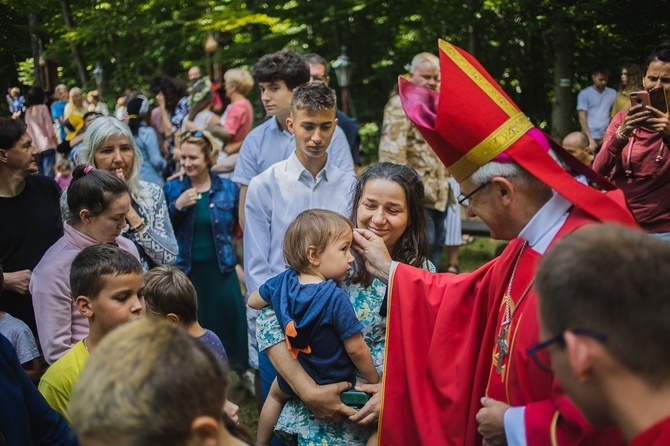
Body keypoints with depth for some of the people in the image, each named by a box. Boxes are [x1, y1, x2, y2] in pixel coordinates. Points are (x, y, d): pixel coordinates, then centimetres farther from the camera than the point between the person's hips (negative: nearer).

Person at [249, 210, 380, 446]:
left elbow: (253, 301, 7)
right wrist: (375, 382, -9)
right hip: (334, 385, -6)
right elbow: (356, 349, -24)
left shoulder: (282, 281, -14)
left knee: (275, 392, 36)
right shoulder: (336, 299, -30)